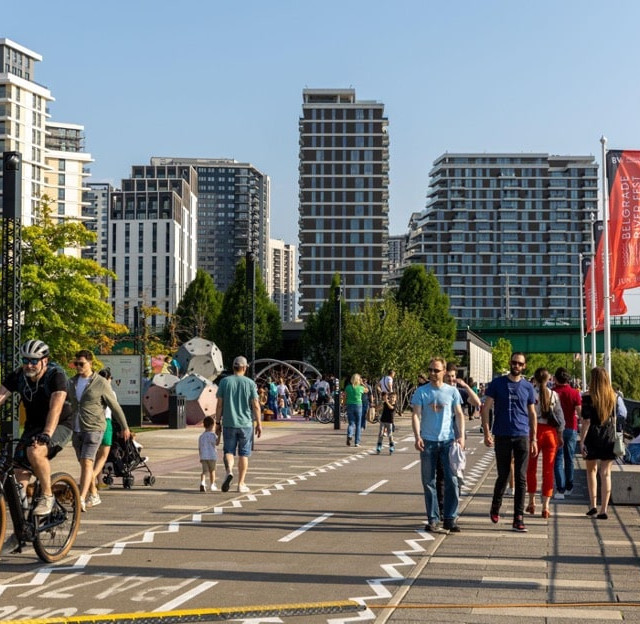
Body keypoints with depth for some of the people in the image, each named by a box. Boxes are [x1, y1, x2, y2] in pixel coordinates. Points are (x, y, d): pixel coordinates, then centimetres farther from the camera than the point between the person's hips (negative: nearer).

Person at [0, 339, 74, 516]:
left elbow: (55, 408, -33)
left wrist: (47, 434, -47)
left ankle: (47, 497, -16)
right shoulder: (17, 376, -6)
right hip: (33, 426, 6)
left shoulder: (56, 375, -21)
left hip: (59, 426, -6)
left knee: (35, 452, -31)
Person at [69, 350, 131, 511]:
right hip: (76, 430, 6)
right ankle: (94, 496, 25)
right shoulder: (72, 382, 10)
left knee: (87, 462, -17)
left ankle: (81, 499, -24)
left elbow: (115, 406, 0)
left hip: (94, 429, -6)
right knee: (84, 464, 12)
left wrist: (125, 427, 6)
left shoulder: (101, 383, -6)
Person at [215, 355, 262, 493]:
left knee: (229, 451, 9)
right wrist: (259, 423, 3)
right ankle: (241, 484, 9)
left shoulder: (225, 381, 0)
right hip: (246, 424, 0)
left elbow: (219, 404, 0)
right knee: (244, 454, 8)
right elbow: (255, 405, -4)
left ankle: (229, 470, -20)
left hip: (229, 424, 1)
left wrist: (218, 423, 7)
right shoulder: (250, 383, -3)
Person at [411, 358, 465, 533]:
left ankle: (450, 519, 3)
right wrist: (417, 436, -14)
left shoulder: (452, 391, 6)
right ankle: (433, 520, 11)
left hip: (448, 440, 0)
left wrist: (461, 436, -5)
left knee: (452, 480, -4)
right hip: (428, 441, 0)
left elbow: (459, 414, 7)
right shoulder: (421, 392, 3)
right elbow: (416, 414, -1)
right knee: (429, 482, 4)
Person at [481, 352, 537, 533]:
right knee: (503, 476, 7)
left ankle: (518, 519, 1)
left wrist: (534, 438, 7)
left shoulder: (528, 387, 7)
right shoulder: (497, 384, 1)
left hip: (522, 436, 1)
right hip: (502, 436, -1)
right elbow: (486, 408, 1)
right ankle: (495, 507, 32)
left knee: (521, 478, -1)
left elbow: (532, 414, 13)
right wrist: (487, 432, -9)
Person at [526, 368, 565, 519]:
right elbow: (560, 416, 4)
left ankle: (532, 502, 19)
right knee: (548, 471, 5)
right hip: (550, 432, 2)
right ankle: (545, 506, 1)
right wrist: (560, 436, 13)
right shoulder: (554, 395, 1)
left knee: (531, 468, 15)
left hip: (535, 431, -2)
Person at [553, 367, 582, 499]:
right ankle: (569, 488, 23)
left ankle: (560, 489, -8)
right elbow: (580, 412, -9)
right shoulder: (575, 393, -5)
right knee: (569, 459, 15)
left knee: (558, 460, 0)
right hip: (571, 429, 2)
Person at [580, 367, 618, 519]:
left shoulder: (588, 398, -10)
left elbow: (586, 421, -11)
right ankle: (603, 509, -2)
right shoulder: (613, 397, 1)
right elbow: (614, 418, 8)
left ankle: (592, 505, 15)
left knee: (591, 470, 17)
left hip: (592, 438, -2)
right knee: (606, 473, 2)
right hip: (609, 438, 2)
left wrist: (582, 441, -8)